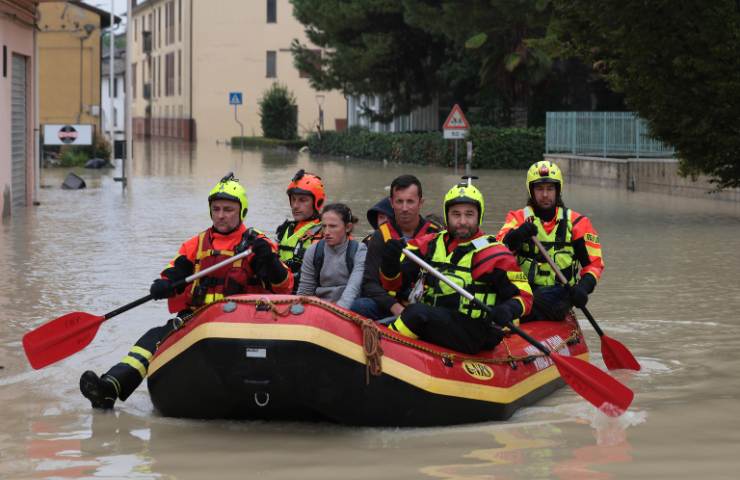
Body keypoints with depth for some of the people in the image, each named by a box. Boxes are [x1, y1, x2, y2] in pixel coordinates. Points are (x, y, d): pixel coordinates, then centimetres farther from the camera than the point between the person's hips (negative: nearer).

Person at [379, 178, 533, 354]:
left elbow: (524, 295, 2)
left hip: (473, 336, -6)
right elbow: (393, 283, 10)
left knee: (417, 312, -28)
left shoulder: (493, 253, 0)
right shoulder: (430, 244, 13)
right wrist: (390, 262, -12)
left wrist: (508, 310, -21)